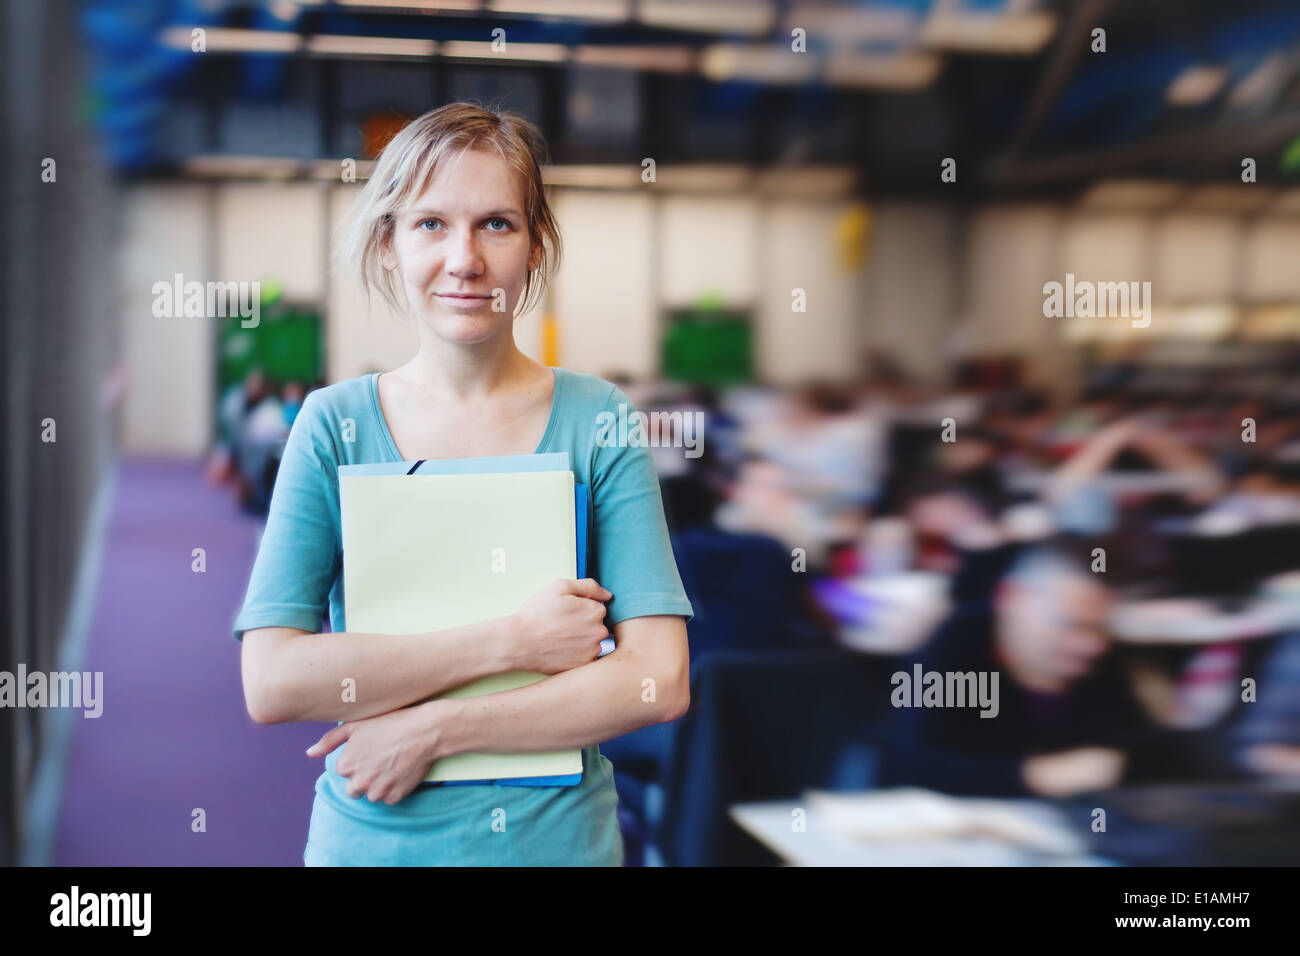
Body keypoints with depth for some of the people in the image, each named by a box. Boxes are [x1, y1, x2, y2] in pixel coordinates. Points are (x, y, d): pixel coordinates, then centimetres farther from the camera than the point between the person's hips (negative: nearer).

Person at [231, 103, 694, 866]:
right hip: (369, 839, 0)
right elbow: (272, 682, -14)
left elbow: (658, 683, -13)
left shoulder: (596, 419, -6)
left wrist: (433, 729, -17)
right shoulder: (334, 425, -5)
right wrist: (510, 640, -18)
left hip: (560, 837, 0)